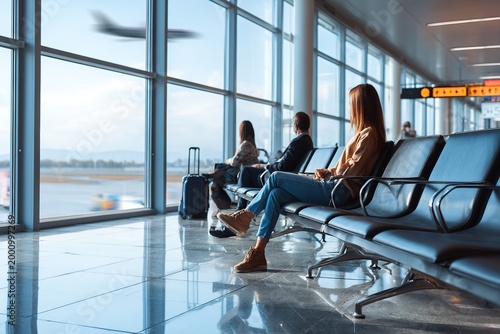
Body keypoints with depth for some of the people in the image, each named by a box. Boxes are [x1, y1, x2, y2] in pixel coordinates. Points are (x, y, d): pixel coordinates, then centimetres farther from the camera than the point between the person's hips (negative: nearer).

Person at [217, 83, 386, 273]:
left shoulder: (369, 133, -8)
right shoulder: (364, 132, 22)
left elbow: (352, 169, -13)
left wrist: (329, 173, 0)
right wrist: (329, 171, 8)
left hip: (339, 191, -9)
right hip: (334, 187, 9)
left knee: (276, 178, -10)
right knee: (276, 194, -5)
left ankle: (245, 216, 9)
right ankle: (257, 253, -9)